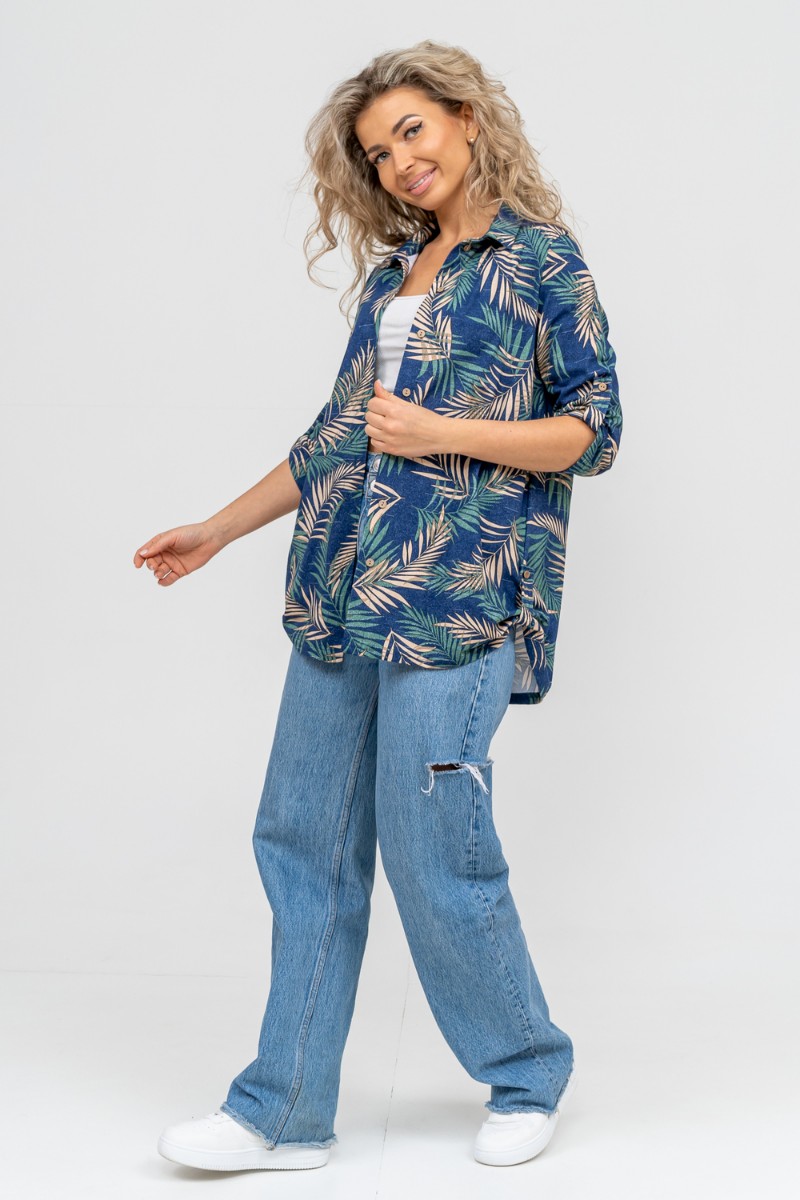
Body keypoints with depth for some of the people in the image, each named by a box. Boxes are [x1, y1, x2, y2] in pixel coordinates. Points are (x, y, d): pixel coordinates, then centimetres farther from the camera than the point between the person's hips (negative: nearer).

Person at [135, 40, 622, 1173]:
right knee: (303, 845, 7)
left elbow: (595, 429, -3)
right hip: (340, 597, 7)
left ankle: (532, 1072, 22)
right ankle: (286, 1113, 18)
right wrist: (219, 529, 22)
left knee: (436, 861, -3)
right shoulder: (394, 271, 19)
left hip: (453, 602, -7)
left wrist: (446, 433, -14)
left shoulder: (542, 259, 1)